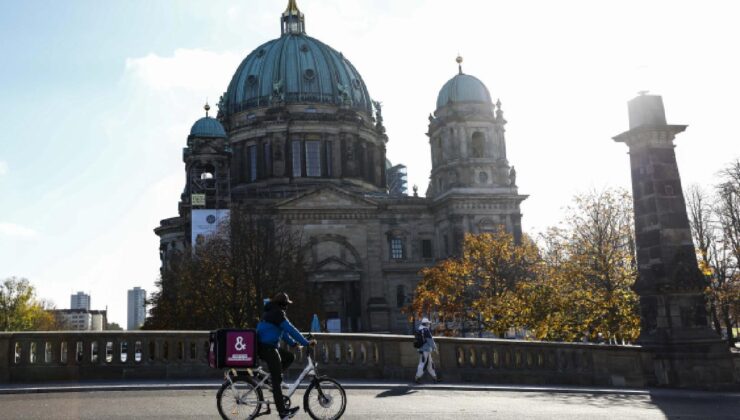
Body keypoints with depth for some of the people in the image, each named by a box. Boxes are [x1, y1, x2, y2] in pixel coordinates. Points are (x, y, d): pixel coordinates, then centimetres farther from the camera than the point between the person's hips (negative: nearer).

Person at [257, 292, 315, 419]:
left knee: (290, 357, 15)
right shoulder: (277, 313, -15)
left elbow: (283, 331, 21)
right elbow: (290, 329, -19)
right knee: (277, 379, -7)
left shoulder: (271, 312, 16)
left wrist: (293, 343, 17)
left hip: (267, 347, 9)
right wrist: (306, 343, -16)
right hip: (267, 348, -9)